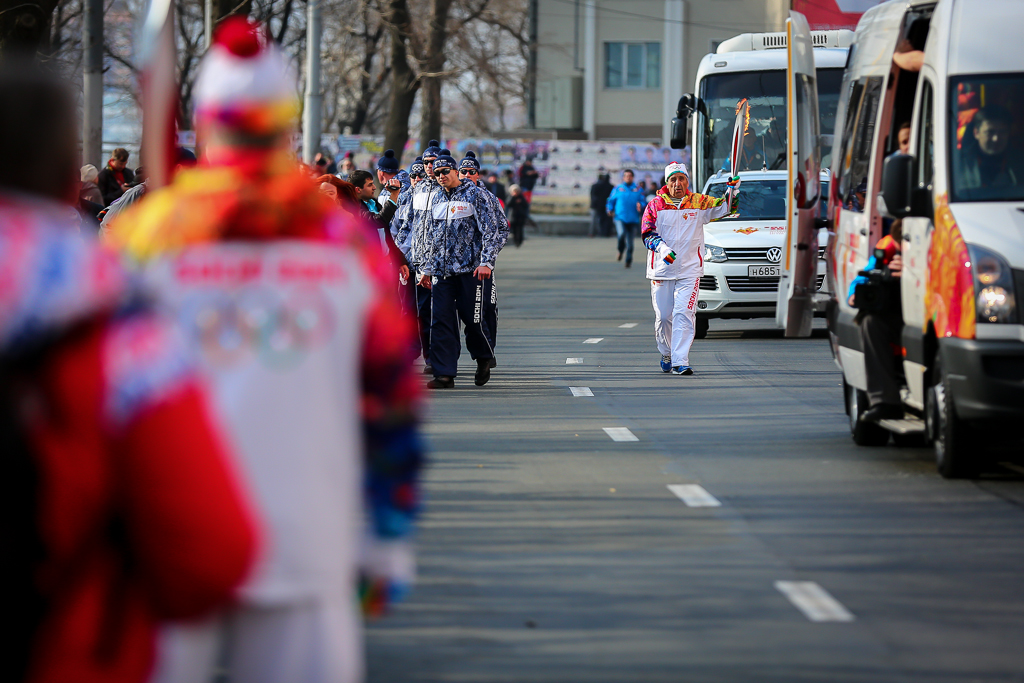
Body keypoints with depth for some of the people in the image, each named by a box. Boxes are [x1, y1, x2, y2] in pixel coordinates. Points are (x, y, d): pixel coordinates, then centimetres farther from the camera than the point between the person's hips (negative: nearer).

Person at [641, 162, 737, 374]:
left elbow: (724, 208, 3)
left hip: (690, 270, -1)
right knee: (663, 316, 7)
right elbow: (648, 235, -2)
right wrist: (662, 248, -20)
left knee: (684, 314, -13)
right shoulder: (655, 206, 3)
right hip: (661, 269, 1)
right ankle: (666, 355, 31)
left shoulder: (699, 203, 4)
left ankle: (680, 362, -16)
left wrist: (731, 190, -16)